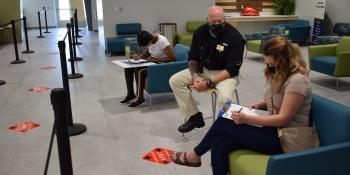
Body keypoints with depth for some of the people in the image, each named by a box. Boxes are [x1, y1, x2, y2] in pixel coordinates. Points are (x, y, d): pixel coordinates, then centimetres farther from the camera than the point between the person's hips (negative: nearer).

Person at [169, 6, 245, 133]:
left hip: (225, 74, -5)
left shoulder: (235, 37, -20)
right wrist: (195, 76, -17)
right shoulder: (200, 32, -5)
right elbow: (192, 58, 3)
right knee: (175, 80, -9)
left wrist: (209, 83, -28)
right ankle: (194, 117, -1)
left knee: (224, 98, -36)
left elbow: (232, 69, -21)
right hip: (202, 69, 6)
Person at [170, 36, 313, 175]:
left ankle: (195, 155, 10)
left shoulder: (297, 81, -17)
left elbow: (283, 119, -22)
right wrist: (259, 105, 2)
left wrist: (247, 119, -23)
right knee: (219, 143, -15)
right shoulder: (280, 75, 12)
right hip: (273, 131, 9)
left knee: (222, 123, -14)